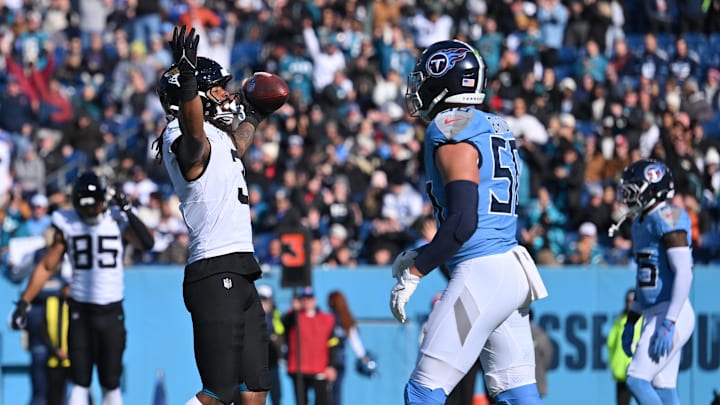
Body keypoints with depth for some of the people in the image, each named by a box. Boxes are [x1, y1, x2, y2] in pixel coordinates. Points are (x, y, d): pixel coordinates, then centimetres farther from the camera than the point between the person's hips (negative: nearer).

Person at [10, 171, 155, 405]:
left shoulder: (118, 221, -3)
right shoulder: (67, 223, 1)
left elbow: (147, 243, -19)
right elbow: (47, 266, 7)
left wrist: (126, 211, -23)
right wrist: (24, 303, 2)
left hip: (112, 312, -1)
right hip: (81, 312, 1)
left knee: (111, 383, 5)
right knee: (79, 383, -4)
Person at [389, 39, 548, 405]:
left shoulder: (450, 132, -11)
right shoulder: (493, 129, 17)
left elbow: (463, 221, -20)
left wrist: (413, 274, -13)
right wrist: (421, 256, 25)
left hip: (480, 273, -9)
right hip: (511, 268, 9)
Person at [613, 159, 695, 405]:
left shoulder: (667, 219, -14)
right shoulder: (641, 223, 16)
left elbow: (683, 273, -20)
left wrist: (668, 324, -25)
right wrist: (630, 322, 24)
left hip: (671, 314, -10)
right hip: (654, 315, 10)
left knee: (637, 380, -15)